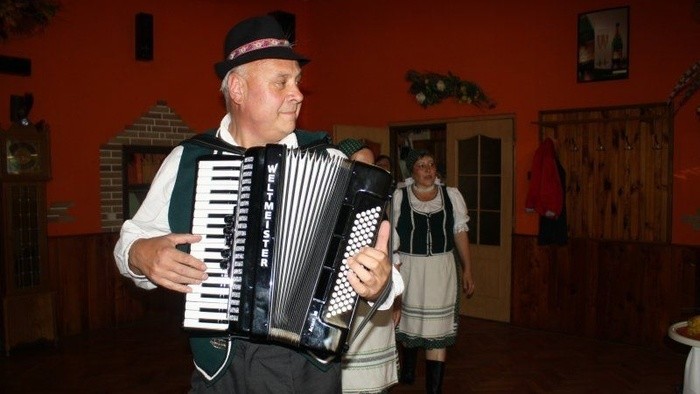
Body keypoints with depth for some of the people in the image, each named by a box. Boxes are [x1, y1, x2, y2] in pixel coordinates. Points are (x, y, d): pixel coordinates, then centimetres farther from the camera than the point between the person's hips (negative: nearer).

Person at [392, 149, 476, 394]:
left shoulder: (452, 195, 3)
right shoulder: (398, 197, -3)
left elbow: (460, 233, 7)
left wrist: (467, 270, 5)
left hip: (441, 270, 0)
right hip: (407, 269, 0)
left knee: (438, 330, 0)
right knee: (408, 321, 18)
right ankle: (408, 368, 47)